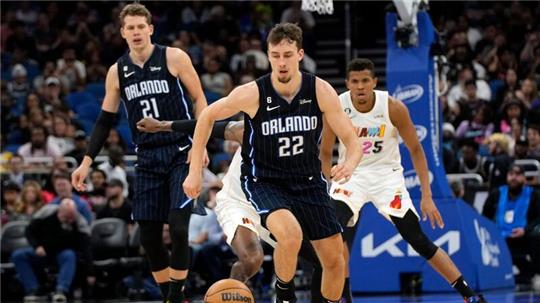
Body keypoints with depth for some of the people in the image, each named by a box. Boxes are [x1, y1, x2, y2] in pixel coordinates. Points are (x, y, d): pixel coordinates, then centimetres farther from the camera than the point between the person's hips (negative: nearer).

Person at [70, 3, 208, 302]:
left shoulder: (174, 58, -5)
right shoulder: (117, 72, 6)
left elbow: (199, 100, -1)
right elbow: (105, 120, 13)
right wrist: (87, 162, 8)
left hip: (181, 153, -4)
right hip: (147, 159, 4)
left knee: (178, 227, -15)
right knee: (149, 235, 1)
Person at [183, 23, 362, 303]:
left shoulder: (321, 91, -13)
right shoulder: (252, 94, -18)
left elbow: (352, 141, -8)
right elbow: (208, 116, -1)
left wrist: (349, 164, -32)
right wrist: (195, 171, -3)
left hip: (308, 181, 4)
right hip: (264, 182, -4)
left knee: (334, 258, 4)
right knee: (291, 234, -32)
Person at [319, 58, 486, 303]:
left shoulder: (393, 108, -18)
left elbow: (415, 150, -7)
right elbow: (325, 152, -2)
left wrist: (427, 196, -12)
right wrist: (332, 185, -17)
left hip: (386, 173, -1)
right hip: (351, 173, 1)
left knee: (418, 239, -6)